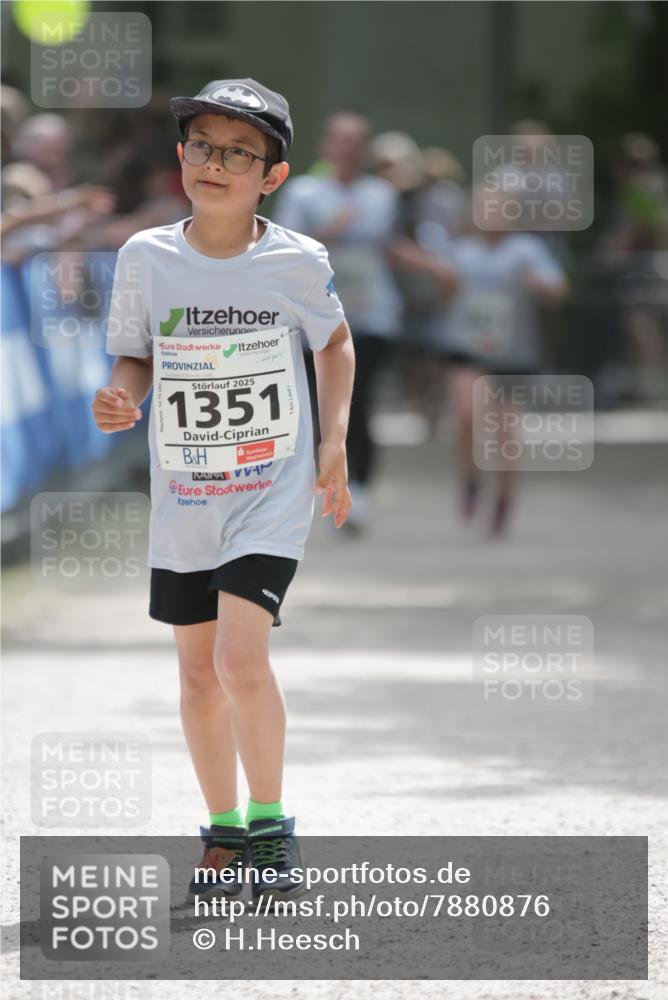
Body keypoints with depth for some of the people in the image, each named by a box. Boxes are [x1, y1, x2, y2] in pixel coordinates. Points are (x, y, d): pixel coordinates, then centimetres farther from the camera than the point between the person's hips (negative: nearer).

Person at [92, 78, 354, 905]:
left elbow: (334, 340, 10)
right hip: (181, 498, 3)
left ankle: (270, 825, -1)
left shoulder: (297, 263, -9)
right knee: (198, 671, 11)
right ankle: (224, 829, 28)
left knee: (241, 657, -18)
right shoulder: (146, 258, -6)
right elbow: (135, 356, 7)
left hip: (272, 495, -3)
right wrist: (120, 398, -15)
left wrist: (334, 441, 2)